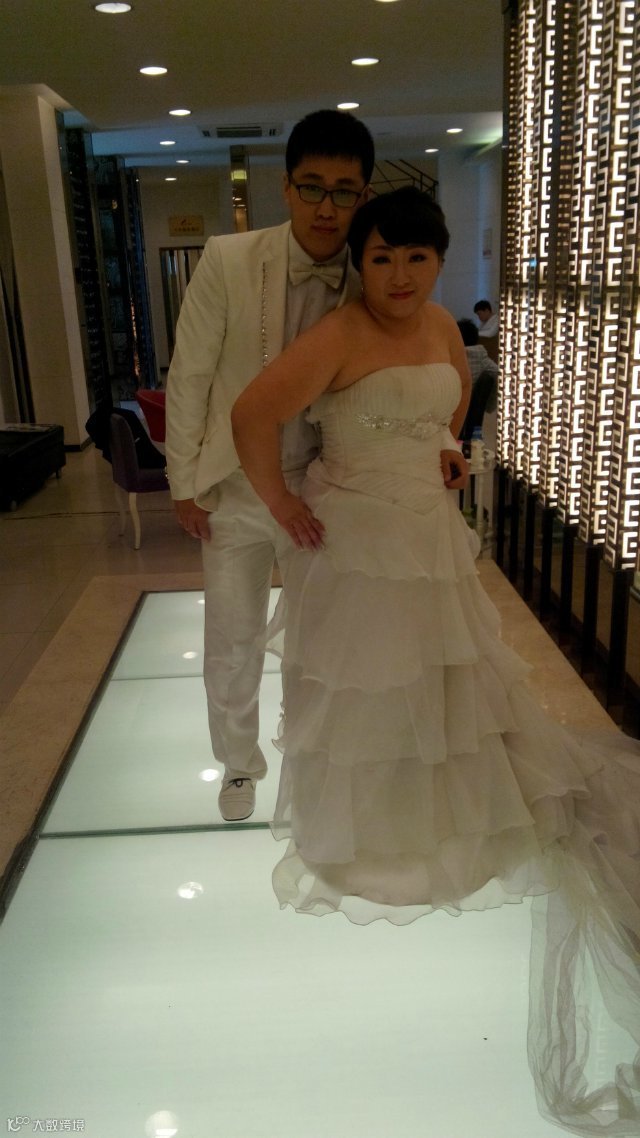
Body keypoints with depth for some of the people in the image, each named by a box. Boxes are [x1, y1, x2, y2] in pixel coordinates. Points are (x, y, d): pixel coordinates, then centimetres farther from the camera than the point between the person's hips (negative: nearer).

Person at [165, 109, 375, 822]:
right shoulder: (228, 260, -15)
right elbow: (189, 376, -8)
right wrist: (185, 483, -5)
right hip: (234, 489, 0)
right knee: (231, 644, 14)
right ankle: (239, 764, 41)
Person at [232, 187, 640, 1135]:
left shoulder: (442, 327, 3)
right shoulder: (338, 337, -20)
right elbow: (254, 412, -28)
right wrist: (277, 499, -19)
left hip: (433, 532, 7)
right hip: (355, 540, -7)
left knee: (447, 674, 19)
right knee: (361, 687, 8)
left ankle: (443, 810, 43)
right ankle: (352, 834, 31)